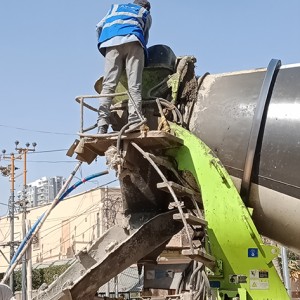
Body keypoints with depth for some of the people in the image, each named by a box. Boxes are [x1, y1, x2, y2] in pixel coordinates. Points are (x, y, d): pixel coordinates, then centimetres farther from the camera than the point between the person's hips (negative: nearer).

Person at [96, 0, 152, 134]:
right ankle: (134, 123, -24)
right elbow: (145, 39, 30)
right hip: (133, 41, -1)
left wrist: (104, 45, 37)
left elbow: (100, 26, 29)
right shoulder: (146, 14, 32)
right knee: (134, 85, -9)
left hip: (112, 43, 2)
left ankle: (102, 126, -22)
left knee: (108, 85, -8)